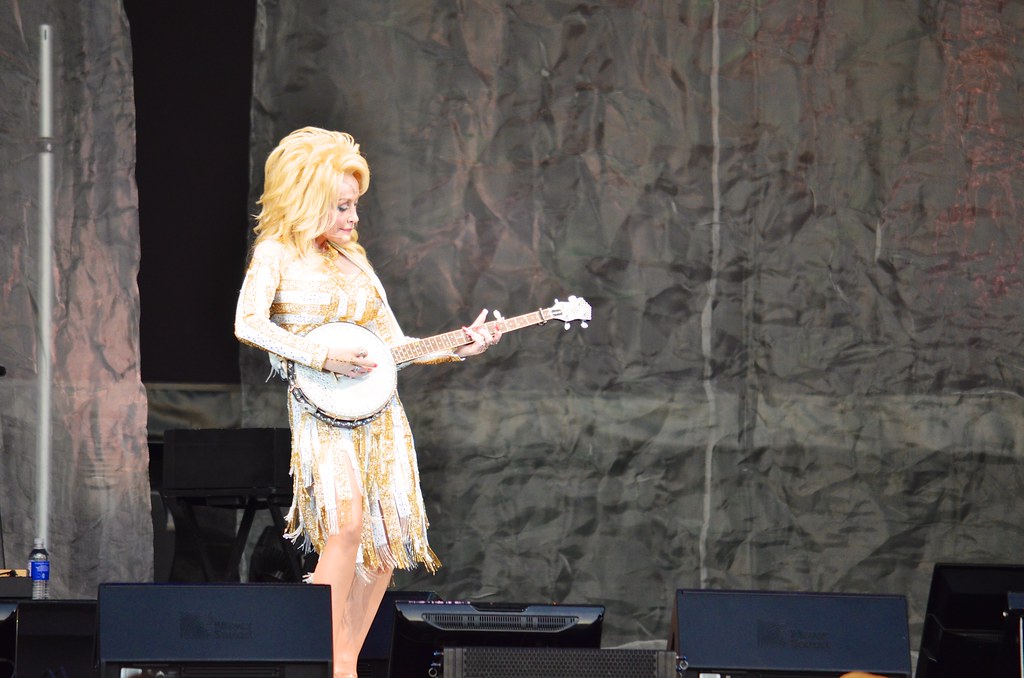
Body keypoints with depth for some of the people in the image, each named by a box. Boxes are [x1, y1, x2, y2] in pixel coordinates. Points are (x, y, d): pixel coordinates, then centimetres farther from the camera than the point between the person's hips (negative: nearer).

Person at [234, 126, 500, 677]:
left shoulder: (351, 257, 19)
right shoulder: (277, 253, 1)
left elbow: (394, 344, 19)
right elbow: (248, 324, -16)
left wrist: (459, 348, 5)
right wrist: (324, 357, -20)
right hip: (322, 409, -7)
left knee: (384, 543, 1)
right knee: (347, 520, -26)